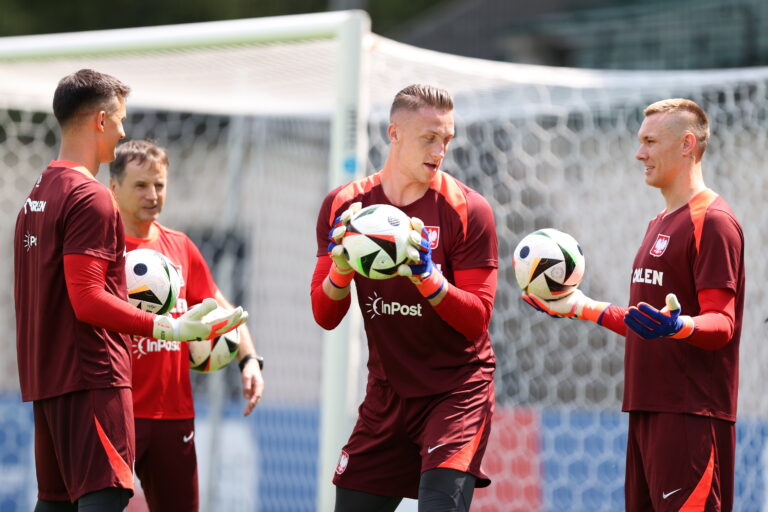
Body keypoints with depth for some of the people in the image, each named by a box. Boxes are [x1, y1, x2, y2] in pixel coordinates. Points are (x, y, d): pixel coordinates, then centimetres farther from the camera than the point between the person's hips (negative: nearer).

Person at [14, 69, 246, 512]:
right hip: (91, 377, -10)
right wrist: (168, 328, -23)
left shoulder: (37, 195, 16)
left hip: (46, 377, 10)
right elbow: (87, 301, -20)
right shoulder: (90, 197, -13)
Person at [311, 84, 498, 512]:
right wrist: (340, 268, -19)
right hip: (387, 395, 4)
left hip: (457, 392, -4)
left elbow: (476, 321, -11)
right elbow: (325, 316, 1)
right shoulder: (344, 206, 2)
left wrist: (426, 276, -27)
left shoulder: (467, 210, -8)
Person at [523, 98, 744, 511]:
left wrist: (677, 326, -35)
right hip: (649, 412, 10)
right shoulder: (660, 225, 23)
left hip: (691, 415, -10)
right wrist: (582, 307, 27)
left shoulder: (712, 221, -8)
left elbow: (722, 325, -16)